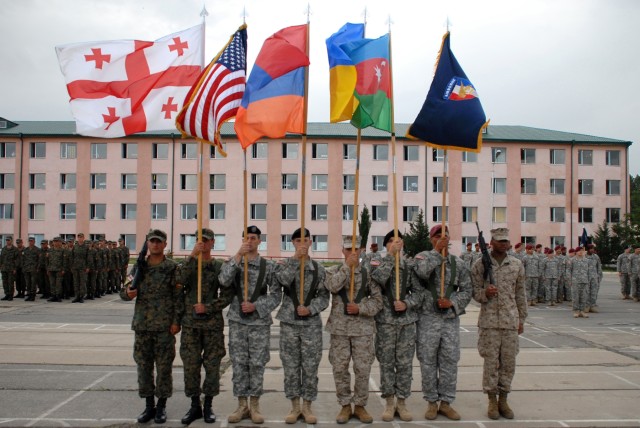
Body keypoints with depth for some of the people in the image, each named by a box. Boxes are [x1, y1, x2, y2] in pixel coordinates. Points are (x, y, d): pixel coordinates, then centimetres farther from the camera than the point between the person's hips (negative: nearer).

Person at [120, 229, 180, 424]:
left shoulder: (172, 267, -3)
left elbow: (178, 297, -6)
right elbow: (124, 292, 10)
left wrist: (176, 321, -12)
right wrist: (127, 293, -13)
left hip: (164, 326, -4)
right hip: (142, 325, 4)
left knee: (163, 367, 3)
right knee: (143, 365, 9)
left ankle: (161, 406, 17)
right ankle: (149, 406, 22)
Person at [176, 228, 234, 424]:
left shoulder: (219, 267, 3)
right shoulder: (187, 263, 5)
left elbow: (227, 295, -1)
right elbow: (179, 280, -17)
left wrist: (208, 307, -12)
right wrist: (193, 255, -22)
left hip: (213, 323, -1)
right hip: (190, 323, 1)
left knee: (212, 365, 5)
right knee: (190, 365, 5)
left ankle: (208, 405, 19)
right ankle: (195, 405, 20)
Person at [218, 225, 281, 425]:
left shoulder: (268, 265, 1)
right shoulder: (233, 262, 5)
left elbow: (276, 294, -1)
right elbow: (224, 281, -16)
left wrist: (256, 306, -14)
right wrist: (238, 255, -19)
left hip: (260, 322, -1)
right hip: (237, 321, 1)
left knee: (257, 364, 4)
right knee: (239, 364, 6)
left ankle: (254, 405, 18)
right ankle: (242, 405, 17)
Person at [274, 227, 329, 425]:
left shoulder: (318, 268, 5)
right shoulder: (284, 264, 3)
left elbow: (324, 297, 3)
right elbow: (283, 280, -19)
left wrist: (310, 309, -13)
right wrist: (297, 259, -20)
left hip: (312, 323, 0)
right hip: (289, 322, 0)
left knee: (310, 367, 4)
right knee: (291, 366, 7)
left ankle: (307, 406, 18)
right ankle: (294, 405, 21)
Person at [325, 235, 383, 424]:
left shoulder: (368, 273, 3)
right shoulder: (335, 271, 4)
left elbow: (377, 300, 1)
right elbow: (332, 286, -19)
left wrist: (360, 308, -14)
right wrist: (347, 265, -20)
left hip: (363, 328, 0)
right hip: (339, 327, 0)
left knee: (363, 369, 4)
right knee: (340, 368, 5)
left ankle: (360, 405, 20)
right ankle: (345, 406, 20)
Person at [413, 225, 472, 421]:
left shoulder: (459, 263, 5)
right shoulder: (423, 256, -2)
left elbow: (466, 290, 5)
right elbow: (423, 272, -25)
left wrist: (452, 302, -11)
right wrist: (437, 251, -23)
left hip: (451, 318, 3)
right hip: (428, 318, -2)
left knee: (450, 361, 7)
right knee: (428, 361, 5)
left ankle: (446, 402, 20)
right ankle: (432, 402, 19)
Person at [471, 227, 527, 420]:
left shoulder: (517, 265, 6)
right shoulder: (480, 265, -2)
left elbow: (520, 294, 11)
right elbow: (474, 292, 1)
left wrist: (521, 319, 10)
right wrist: (485, 293, -20)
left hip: (511, 321, 2)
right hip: (489, 321, -2)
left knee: (508, 361, 8)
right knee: (491, 361, 4)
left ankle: (503, 400, 22)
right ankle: (492, 400, 17)